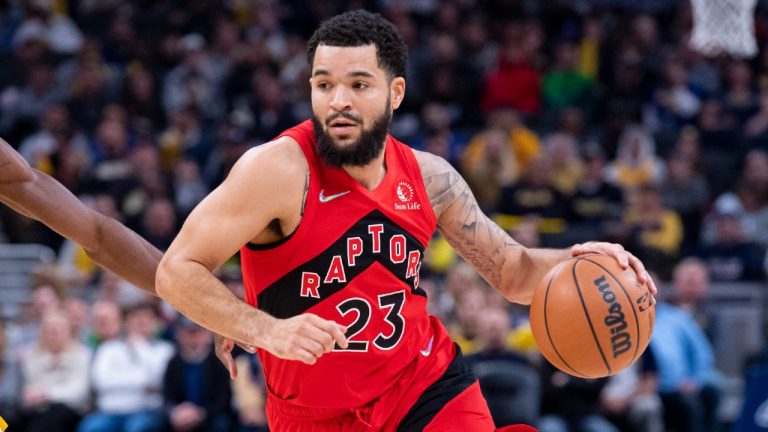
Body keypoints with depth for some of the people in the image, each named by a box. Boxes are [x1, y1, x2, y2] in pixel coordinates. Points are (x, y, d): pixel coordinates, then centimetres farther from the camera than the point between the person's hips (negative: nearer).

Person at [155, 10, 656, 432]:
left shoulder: (428, 177, -4)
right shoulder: (281, 170, -21)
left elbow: (513, 272, 8)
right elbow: (178, 272, -21)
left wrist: (576, 261, -15)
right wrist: (268, 330, -35)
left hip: (428, 384, 3)